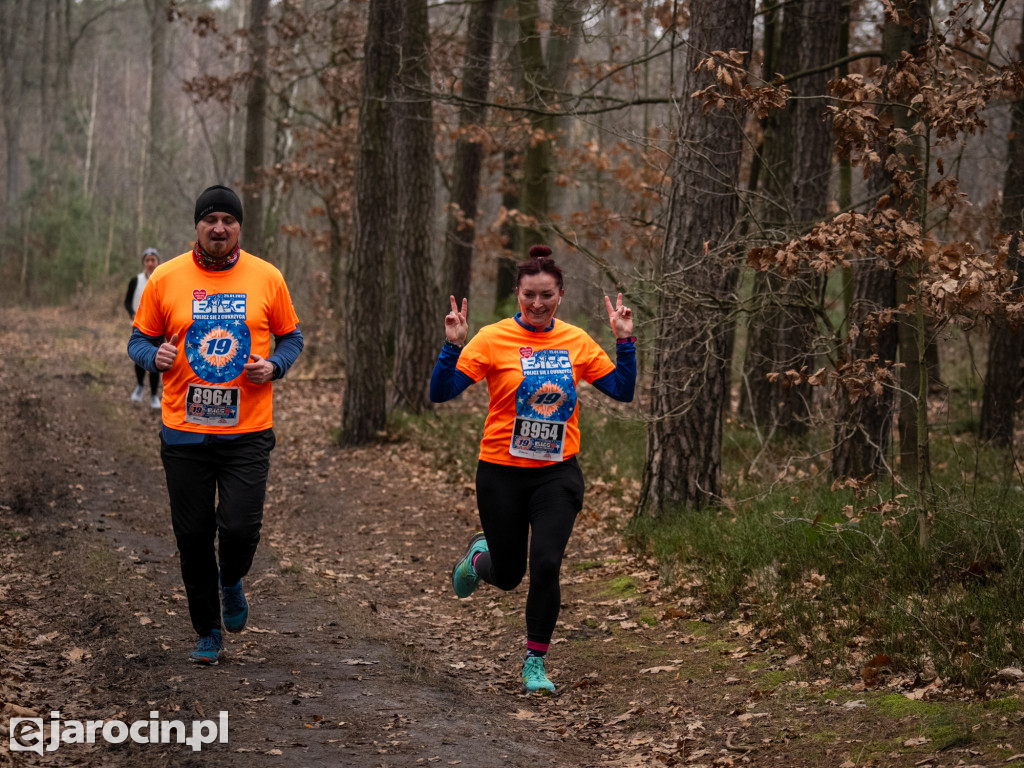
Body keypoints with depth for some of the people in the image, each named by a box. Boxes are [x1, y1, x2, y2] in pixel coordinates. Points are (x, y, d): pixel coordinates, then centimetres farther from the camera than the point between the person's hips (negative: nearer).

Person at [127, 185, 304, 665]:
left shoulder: (267, 278, 1)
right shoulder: (165, 279, 0)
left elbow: (291, 336, 12)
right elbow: (139, 339, 8)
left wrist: (274, 365, -9)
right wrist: (154, 356, -14)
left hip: (248, 432, -1)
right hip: (184, 431, 1)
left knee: (240, 527, -11)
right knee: (193, 535, 5)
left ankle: (231, 583, 25)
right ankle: (208, 631, 22)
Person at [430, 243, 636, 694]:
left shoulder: (576, 342, 3)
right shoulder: (493, 339, -8)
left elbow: (622, 390, 7)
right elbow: (441, 392, -11)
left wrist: (624, 341, -5)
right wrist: (453, 345, -25)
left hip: (557, 473, 1)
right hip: (502, 473, -1)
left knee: (545, 564, -16)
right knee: (507, 575, 9)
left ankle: (535, 663, 2)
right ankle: (479, 555, 48)